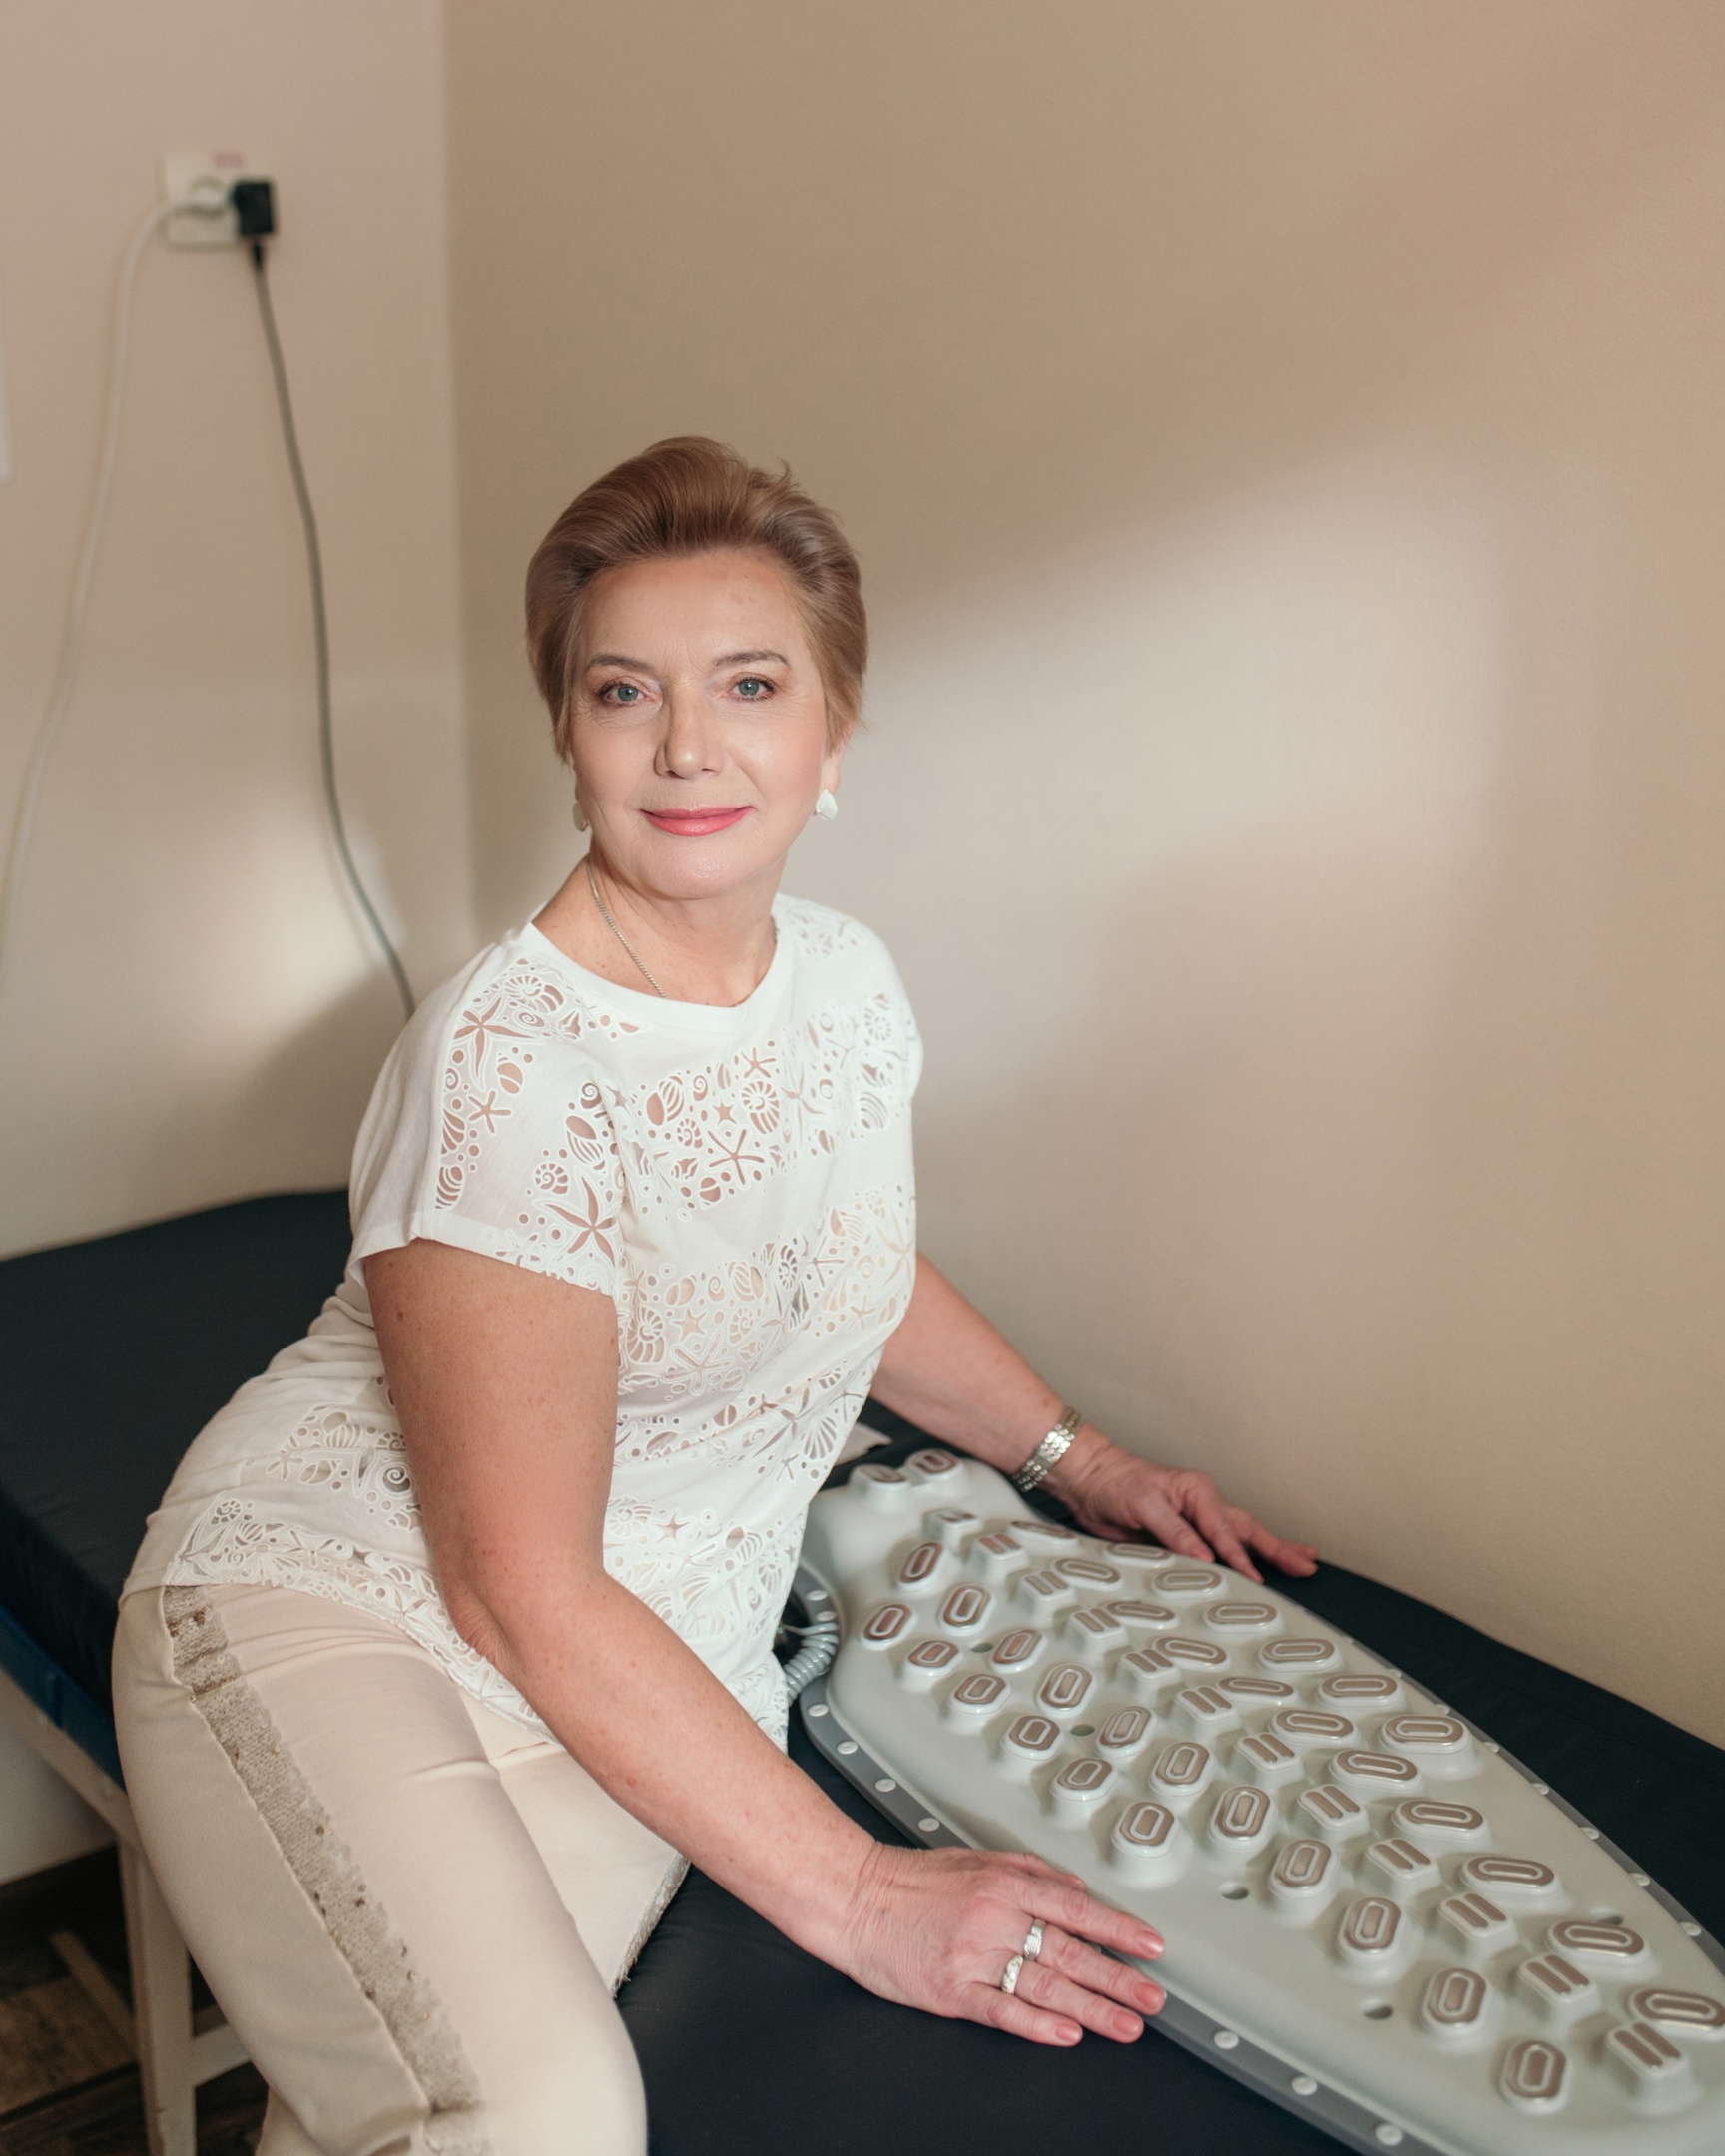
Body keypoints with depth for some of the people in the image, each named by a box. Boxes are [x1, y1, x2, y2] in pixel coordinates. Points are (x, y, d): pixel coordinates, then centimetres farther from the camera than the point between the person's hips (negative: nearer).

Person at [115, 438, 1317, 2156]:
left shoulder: (846, 982, 3)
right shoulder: (509, 1063, -20)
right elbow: (525, 1593, -19)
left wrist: (1084, 1462, 25)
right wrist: (856, 1895, -19)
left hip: (648, 1684, 5)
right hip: (330, 1611, -5)